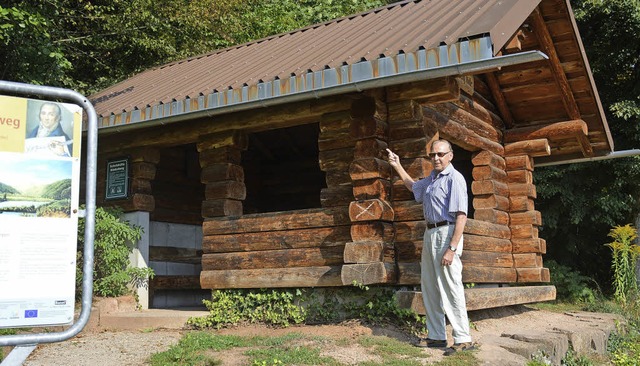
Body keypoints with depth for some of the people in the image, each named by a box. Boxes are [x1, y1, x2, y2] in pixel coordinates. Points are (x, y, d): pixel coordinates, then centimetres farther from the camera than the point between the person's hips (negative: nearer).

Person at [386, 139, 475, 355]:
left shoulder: (454, 179, -12)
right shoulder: (432, 178, 16)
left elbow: (461, 216, -20)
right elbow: (413, 186, 39)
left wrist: (452, 248, -26)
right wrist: (397, 166, 36)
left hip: (446, 234, -10)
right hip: (430, 234, 10)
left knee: (450, 288, -8)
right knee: (429, 287, 13)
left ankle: (463, 339, -1)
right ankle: (436, 336, 22)